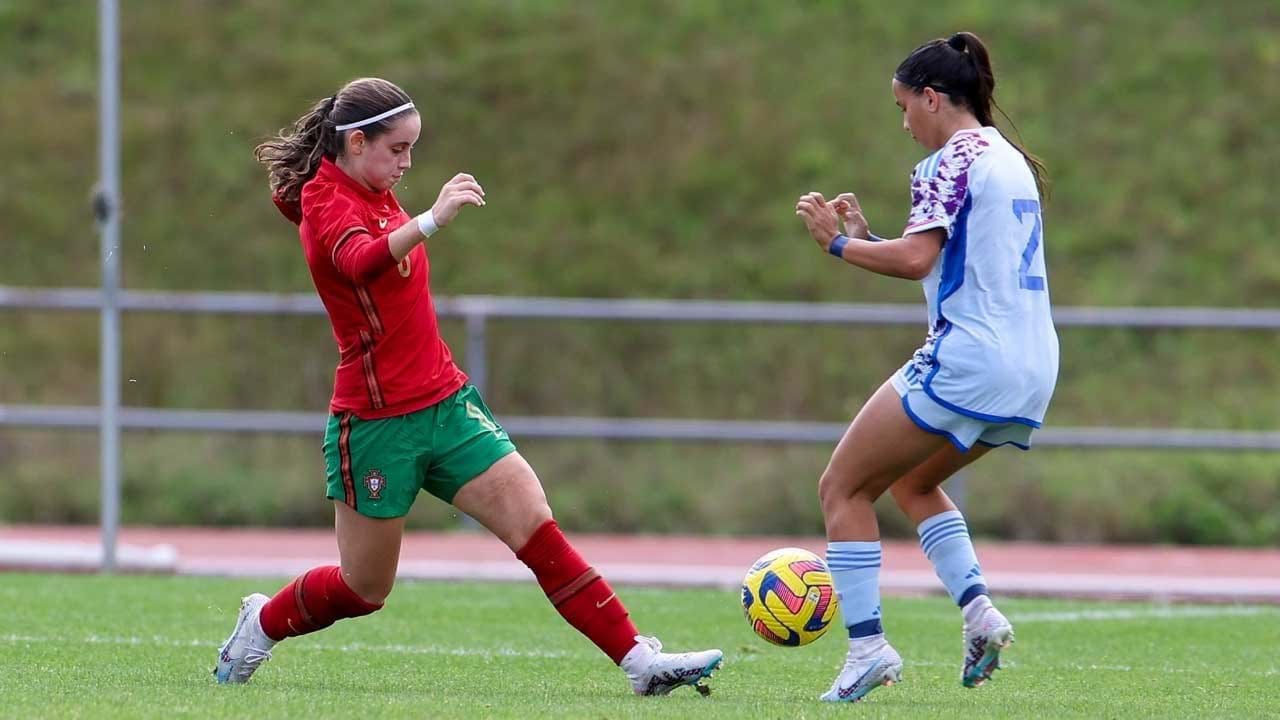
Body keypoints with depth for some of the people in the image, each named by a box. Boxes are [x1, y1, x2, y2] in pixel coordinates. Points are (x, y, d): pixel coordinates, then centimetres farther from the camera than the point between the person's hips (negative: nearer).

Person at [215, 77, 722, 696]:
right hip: (377, 423, -7)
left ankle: (640, 660, -13)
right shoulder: (326, 203, -17)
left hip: (444, 406, 7)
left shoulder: (372, 195, 10)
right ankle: (262, 623, 34)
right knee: (364, 589, 6)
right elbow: (360, 261, -41)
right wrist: (432, 221, -57)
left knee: (536, 525, -7)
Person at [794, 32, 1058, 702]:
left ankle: (867, 645, -7)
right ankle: (978, 609, 9)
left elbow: (917, 258, -20)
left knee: (843, 487, 3)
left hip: (967, 360, -9)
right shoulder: (1010, 159, 19)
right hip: (1033, 368, 9)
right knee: (912, 482, 28)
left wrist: (839, 243, -7)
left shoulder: (952, 161, -9)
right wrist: (867, 236, 18)